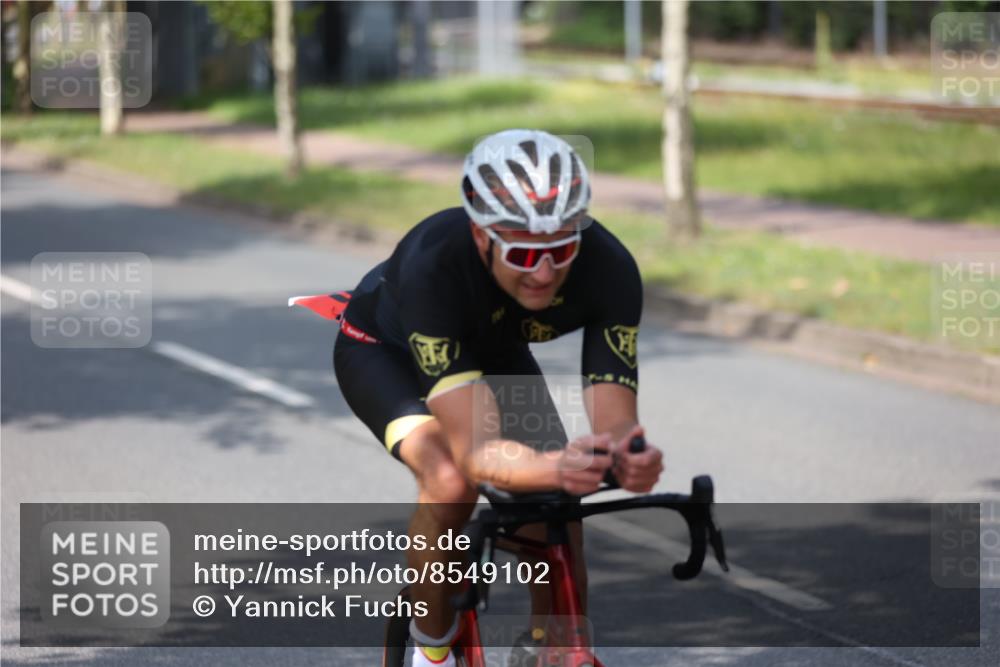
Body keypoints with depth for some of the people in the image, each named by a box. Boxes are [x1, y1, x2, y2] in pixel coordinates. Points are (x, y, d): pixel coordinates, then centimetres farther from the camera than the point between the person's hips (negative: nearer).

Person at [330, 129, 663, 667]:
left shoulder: (609, 269, -35)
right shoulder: (434, 266, -44)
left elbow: (613, 419, -35)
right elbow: (476, 449, -49)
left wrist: (629, 455, -59)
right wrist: (555, 467, -69)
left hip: (493, 348, 4)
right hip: (384, 347, -4)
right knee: (450, 482, -33)